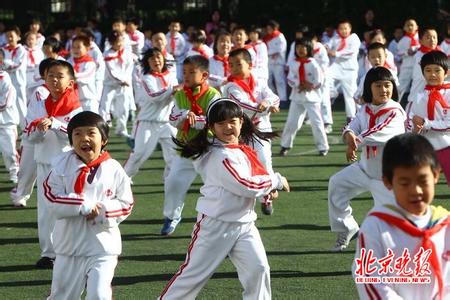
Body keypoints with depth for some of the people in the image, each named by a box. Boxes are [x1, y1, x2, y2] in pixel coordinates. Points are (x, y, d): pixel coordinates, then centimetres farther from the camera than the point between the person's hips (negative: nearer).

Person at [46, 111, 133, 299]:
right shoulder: (62, 165, -5)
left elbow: (126, 205, 0)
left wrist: (102, 210, -17)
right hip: (69, 244, 1)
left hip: (103, 247, -1)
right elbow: (54, 203, -12)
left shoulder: (113, 169, -4)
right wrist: (85, 205, -21)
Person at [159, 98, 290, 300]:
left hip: (244, 224, 7)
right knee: (193, 273, 1)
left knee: (258, 268, -5)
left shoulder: (244, 149, 8)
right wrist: (276, 181, -14)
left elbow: (253, 177, 22)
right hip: (216, 224, -7)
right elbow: (246, 186, -26)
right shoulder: (219, 156, -19)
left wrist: (268, 186, 1)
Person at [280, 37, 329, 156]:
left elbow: (319, 81, -10)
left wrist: (308, 86, -13)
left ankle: (323, 147, 3)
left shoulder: (313, 64, -9)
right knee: (291, 122, 6)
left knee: (316, 122, -4)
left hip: (312, 97, -3)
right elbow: (290, 79, -4)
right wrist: (300, 84, -18)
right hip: (297, 96, 3)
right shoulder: (293, 64, 2)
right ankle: (285, 145, 18)